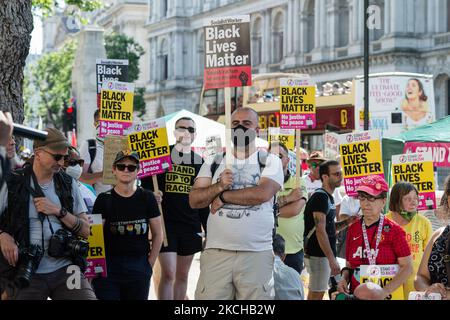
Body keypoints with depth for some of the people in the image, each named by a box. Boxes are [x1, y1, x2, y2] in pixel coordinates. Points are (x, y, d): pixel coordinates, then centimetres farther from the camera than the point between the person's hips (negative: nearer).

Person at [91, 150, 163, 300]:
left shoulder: (147, 198, 5)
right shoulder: (104, 199, 1)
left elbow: (157, 234, 9)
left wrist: (149, 265, 4)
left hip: (139, 268, 1)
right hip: (107, 266, -1)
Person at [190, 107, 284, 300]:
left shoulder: (270, 161, 5)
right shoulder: (214, 162, 14)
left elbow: (263, 193, -12)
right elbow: (194, 200, 6)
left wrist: (223, 196, -5)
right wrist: (219, 186, -12)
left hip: (257, 255, -2)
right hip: (216, 253, 2)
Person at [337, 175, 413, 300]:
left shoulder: (393, 230, -6)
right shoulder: (353, 229, 7)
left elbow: (407, 267, -10)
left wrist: (385, 292, -20)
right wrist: (344, 279, -5)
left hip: (385, 297, -4)